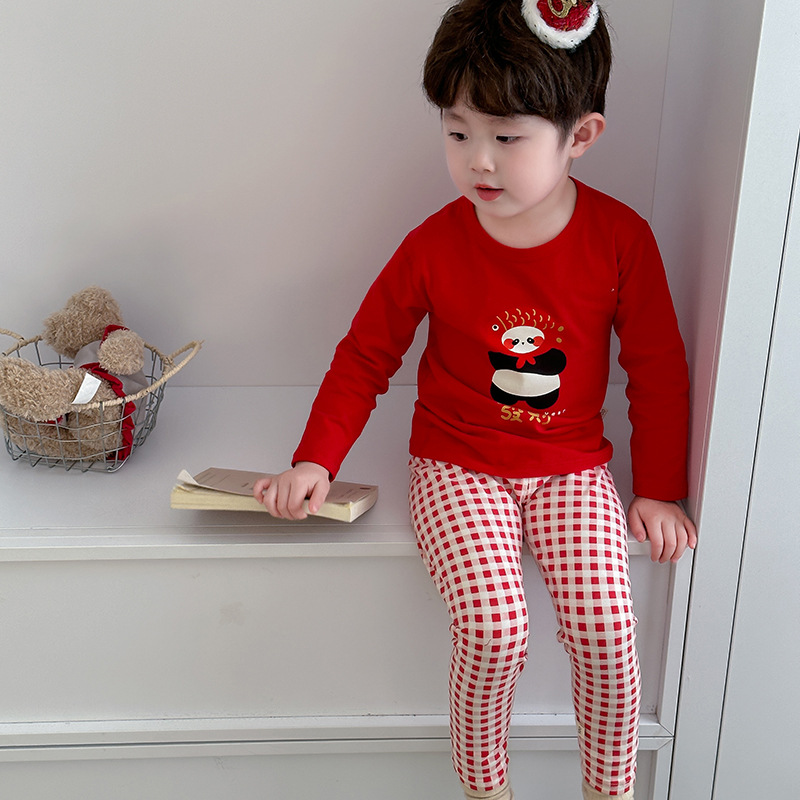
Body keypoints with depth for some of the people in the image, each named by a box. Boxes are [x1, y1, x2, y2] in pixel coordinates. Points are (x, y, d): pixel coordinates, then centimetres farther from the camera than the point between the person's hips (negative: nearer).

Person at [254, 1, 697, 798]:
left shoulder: (620, 238, -8)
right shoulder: (434, 246, -10)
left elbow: (659, 370, 3)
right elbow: (365, 355, 2)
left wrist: (659, 490, 3)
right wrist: (314, 461, -7)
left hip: (571, 467, 1)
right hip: (457, 467, -1)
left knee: (603, 626, -18)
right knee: (493, 629, -22)